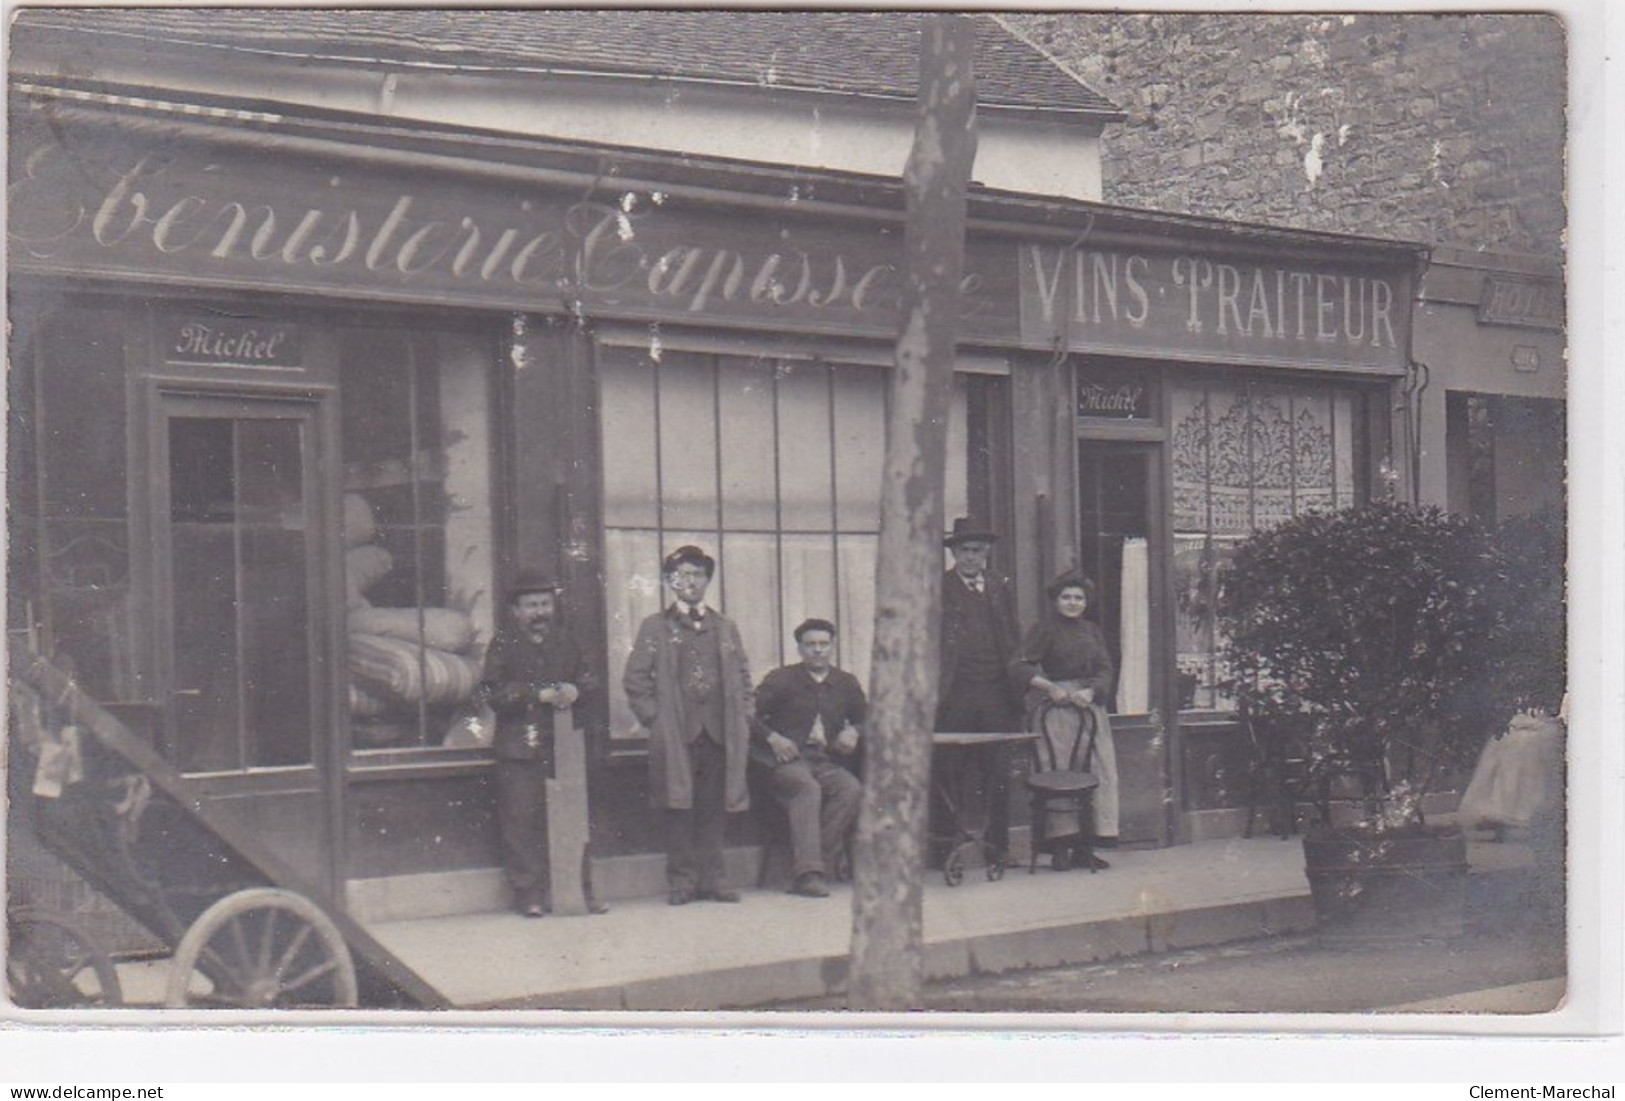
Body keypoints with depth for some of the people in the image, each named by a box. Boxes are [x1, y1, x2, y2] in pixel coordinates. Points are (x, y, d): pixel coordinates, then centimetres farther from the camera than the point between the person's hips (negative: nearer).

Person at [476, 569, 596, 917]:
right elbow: (491, 693, -9)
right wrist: (540, 695, -17)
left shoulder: (564, 640, 14)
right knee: (522, 822, -5)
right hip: (519, 748, -4)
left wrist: (574, 690, -4)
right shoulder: (503, 645, 0)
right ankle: (529, 895, 1)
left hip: (562, 745, 4)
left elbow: (586, 678, 20)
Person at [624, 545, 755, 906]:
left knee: (715, 810, 2)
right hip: (676, 736, -3)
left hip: (719, 734, 3)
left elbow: (743, 677, 19)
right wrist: (655, 718, -6)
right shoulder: (654, 628, 7)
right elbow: (635, 680, 3)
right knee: (679, 809, -4)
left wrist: (744, 717, 6)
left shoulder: (725, 629, 18)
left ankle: (711, 880, 8)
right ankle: (682, 881, 1)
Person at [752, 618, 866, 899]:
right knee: (807, 788, -36)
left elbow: (864, 717, 28)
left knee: (852, 790, -27)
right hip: (786, 759, -4)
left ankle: (822, 866, -27)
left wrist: (853, 732, 5)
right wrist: (772, 738, -12)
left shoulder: (846, 683, 16)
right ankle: (808, 873, -43)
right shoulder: (781, 680, 6)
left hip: (826, 761, 4)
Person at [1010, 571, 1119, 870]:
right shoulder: (1045, 629, 2)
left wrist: (1090, 692, -9)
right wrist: (1050, 687, -18)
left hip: (1089, 703, 5)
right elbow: (1018, 666, -7)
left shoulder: (1091, 631, 19)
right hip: (1055, 707, -5)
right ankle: (1062, 845, -7)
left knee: (1099, 770, -2)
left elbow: (1105, 669, 11)